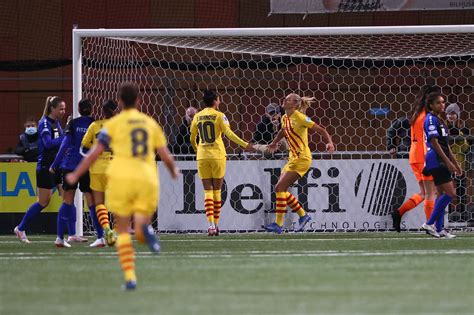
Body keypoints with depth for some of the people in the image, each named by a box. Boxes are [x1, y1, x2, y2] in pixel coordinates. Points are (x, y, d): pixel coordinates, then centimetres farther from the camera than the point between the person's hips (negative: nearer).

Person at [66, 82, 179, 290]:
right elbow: (166, 156, 12)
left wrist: (76, 175, 8)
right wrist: (174, 171, 33)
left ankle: (130, 277, -4)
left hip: (121, 179, -2)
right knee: (141, 221, 9)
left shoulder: (114, 123, 4)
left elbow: (95, 153, 0)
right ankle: (144, 228, -31)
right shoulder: (151, 123, 13)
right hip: (148, 179, 2)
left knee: (123, 230, 7)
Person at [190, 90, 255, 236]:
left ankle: (210, 223, -14)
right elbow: (228, 133, -14)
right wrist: (245, 145, -13)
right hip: (217, 155, -2)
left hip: (202, 156, 2)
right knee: (217, 190, 7)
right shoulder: (219, 115, -4)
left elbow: (192, 138, 14)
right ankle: (216, 224, 7)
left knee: (208, 190, 2)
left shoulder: (197, 117, 7)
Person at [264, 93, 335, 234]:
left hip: (302, 158, -9)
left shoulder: (300, 118, -14)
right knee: (282, 190, 8)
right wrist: (274, 143, 37)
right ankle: (303, 215, 22)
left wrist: (330, 142, -26)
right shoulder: (285, 118, 10)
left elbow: (321, 129, -14)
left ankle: (278, 224, -13)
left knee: (280, 188, -15)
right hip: (293, 158, 9)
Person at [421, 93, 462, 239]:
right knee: (450, 193, -13)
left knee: (442, 194, 9)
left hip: (442, 161, 10)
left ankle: (439, 228, 10)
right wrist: (448, 162, -19)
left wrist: (455, 163, 20)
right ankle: (429, 223, -11)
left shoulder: (439, 120, 18)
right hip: (436, 160, -10)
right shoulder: (431, 120, -11)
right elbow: (434, 143, -17)